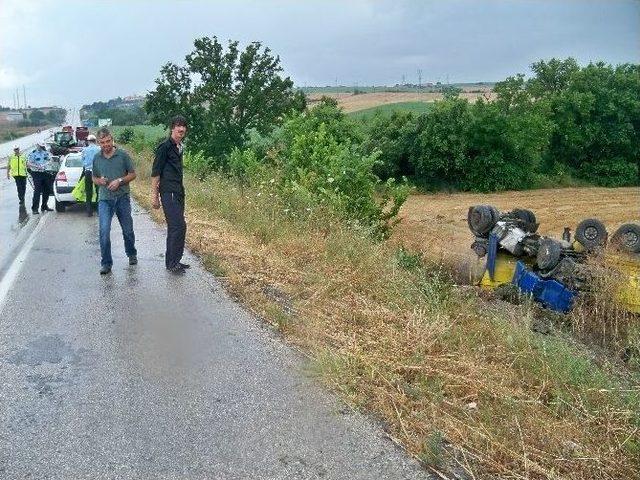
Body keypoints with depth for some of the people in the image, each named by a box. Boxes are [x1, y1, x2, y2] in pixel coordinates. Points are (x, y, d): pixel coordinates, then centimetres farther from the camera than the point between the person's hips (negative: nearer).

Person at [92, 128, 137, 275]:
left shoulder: (123, 155, -1)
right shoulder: (97, 158, 7)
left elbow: (132, 174, 3)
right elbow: (94, 178, 18)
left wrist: (119, 181, -13)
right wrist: (99, 181, -5)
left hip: (122, 198, -1)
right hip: (104, 199, 1)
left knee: (128, 229, 11)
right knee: (104, 231, -10)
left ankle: (131, 254, 36)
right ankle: (106, 263, -1)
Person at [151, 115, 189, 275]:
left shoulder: (179, 147, 14)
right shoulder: (165, 146, -10)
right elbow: (155, 172, -11)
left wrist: (181, 190, 16)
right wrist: (154, 195, -13)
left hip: (178, 192, 9)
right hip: (169, 192, -9)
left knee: (176, 226, 12)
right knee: (178, 226, -13)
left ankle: (173, 261, 20)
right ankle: (172, 263, -6)